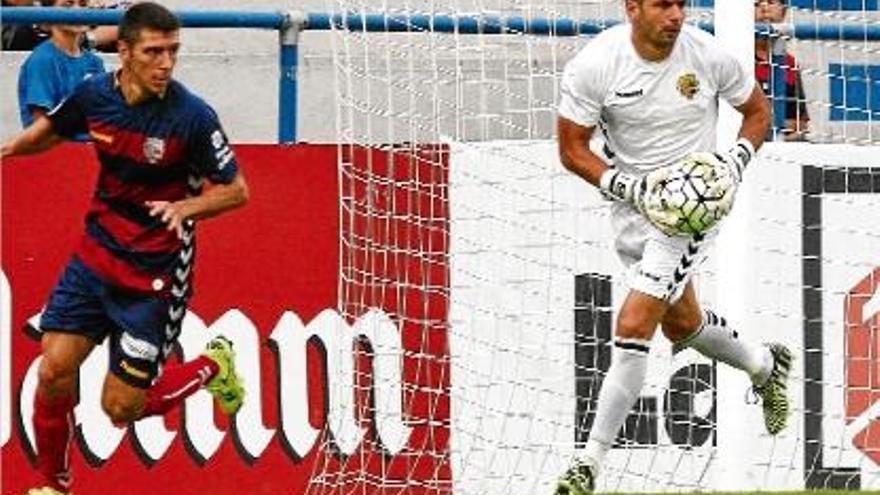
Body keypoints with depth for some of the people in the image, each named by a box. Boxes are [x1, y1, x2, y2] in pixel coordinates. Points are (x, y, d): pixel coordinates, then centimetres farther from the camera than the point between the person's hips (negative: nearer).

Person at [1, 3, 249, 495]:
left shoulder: (192, 116, -20)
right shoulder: (95, 94, -7)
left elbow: (236, 190, -10)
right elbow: (50, 130, 16)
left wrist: (185, 207, -27)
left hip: (155, 276, -4)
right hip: (96, 256, 4)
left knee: (121, 409, -1)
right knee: (55, 370, -6)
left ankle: (211, 367, 25)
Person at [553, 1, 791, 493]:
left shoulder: (708, 55, -15)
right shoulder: (593, 65, -16)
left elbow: (758, 110, 4)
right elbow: (573, 150, -8)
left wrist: (735, 163, -13)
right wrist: (632, 188, -21)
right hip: (634, 204, 4)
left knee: (633, 327, -14)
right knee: (680, 323, 22)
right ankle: (766, 365, 52)